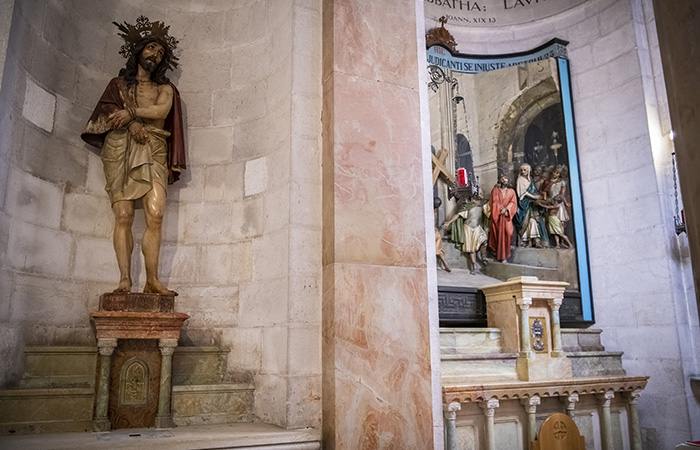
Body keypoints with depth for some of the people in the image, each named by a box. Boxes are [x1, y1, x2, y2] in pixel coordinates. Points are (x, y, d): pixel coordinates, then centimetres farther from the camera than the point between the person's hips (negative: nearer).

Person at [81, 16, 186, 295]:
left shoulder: (165, 88, 24)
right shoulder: (119, 83, 24)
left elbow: (162, 110, 3)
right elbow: (106, 109, 7)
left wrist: (130, 111, -6)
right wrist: (132, 123, -10)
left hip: (152, 152, 0)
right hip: (119, 149, 0)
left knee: (155, 213, -18)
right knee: (123, 215, -13)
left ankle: (152, 280, -16)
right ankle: (124, 279, -14)